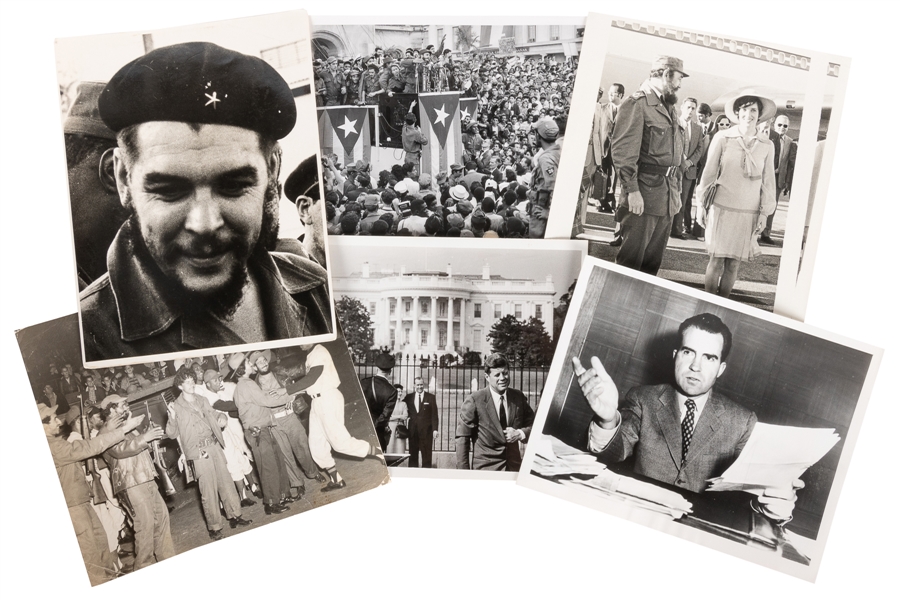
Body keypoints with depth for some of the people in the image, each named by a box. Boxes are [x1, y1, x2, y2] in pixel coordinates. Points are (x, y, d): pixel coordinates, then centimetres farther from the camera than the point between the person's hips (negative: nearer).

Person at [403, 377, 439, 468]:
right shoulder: (409, 397, 10)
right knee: (412, 454, 4)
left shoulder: (431, 397, 3)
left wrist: (435, 429, -8)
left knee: (426, 454, 0)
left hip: (426, 430, -2)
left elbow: (434, 415, 0)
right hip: (413, 430, 2)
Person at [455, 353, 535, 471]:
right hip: (485, 469, -4)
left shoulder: (518, 398, 6)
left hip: (514, 466, 4)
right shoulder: (474, 401, -7)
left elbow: (532, 425, 17)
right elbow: (462, 438, -6)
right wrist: (464, 473, -11)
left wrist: (520, 433, -5)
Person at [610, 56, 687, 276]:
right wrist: (632, 190, -20)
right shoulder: (637, 103, -8)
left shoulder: (668, 107, 18)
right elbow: (623, 150, -16)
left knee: (653, 260, 12)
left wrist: (677, 190, 16)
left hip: (667, 198, 8)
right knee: (631, 258, -4)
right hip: (644, 194, -8)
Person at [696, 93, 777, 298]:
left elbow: (768, 181, 7)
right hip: (722, 208, -2)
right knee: (717, 260, 1)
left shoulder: (767, 146, 2)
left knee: (733, 263, 5)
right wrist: (701, 204, 3)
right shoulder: (723, 138, -4)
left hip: (749, 213, 2)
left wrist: (764, 212, 6)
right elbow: (709, 172, 2)